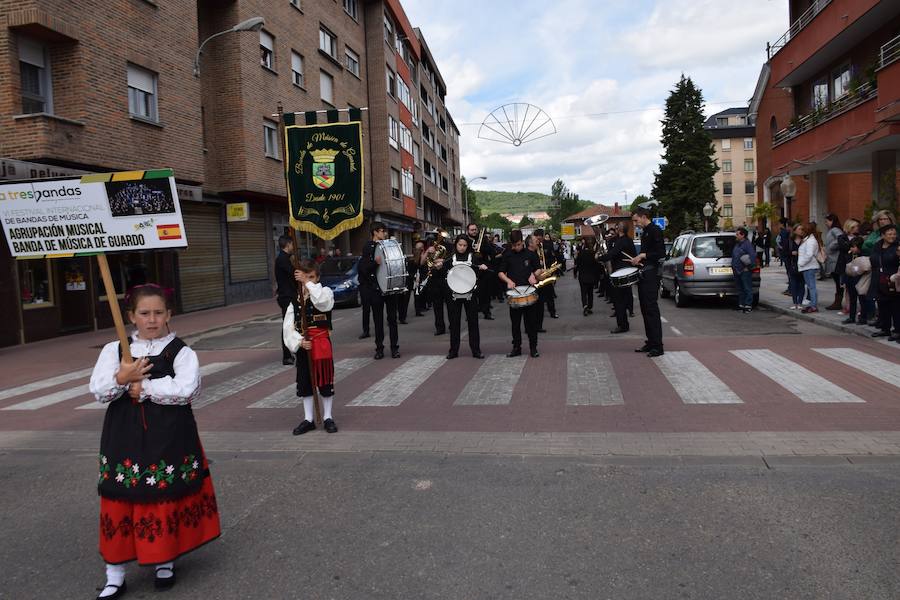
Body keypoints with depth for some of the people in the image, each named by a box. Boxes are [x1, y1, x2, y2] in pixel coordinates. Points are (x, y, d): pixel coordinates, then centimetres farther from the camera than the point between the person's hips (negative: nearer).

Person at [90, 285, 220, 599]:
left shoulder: (181, 352, -5)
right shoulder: (114, 350, 5)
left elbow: (186, 389, -20)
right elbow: (97, 391, -3)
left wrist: (144, 388, -15)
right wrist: (121, 379, -22)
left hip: (169, 439, -2)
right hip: (124, 438, 3)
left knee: (167, 501, 8)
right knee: (120, 505, 6)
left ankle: (165, 561, 30)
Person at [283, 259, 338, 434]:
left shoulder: (325, 292, -3)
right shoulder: (295, 301, 6)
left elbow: (322, 301, -30)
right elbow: (288, 327, -1)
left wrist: (308, 283, -28)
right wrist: (299, 342, -16)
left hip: (321, 344, -4)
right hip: (302, 347, 4)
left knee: (325, 382, 5)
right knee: (304, 383, 12)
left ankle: (327, 417, 20)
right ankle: (308, 419, 25)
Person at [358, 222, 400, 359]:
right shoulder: (368, 247, -2)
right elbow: (364, 268, -9)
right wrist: (375, 262, -26)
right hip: (376, 289, -3)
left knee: (392, 318, 6)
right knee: (378, 319, 4)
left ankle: (395, 347, 11)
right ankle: (379, 348, 12)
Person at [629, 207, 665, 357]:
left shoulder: (655, 231, -9)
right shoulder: (644, 232, 19)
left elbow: (661, 253, -17)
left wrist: (643, 256, -17)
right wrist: (638, 260, 10)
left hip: (651, 274, -10)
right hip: (643, 274, 10)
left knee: (651, 309, -10)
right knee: (645, 309, 11)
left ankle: (657, 346, -8)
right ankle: (650, 342, 17)